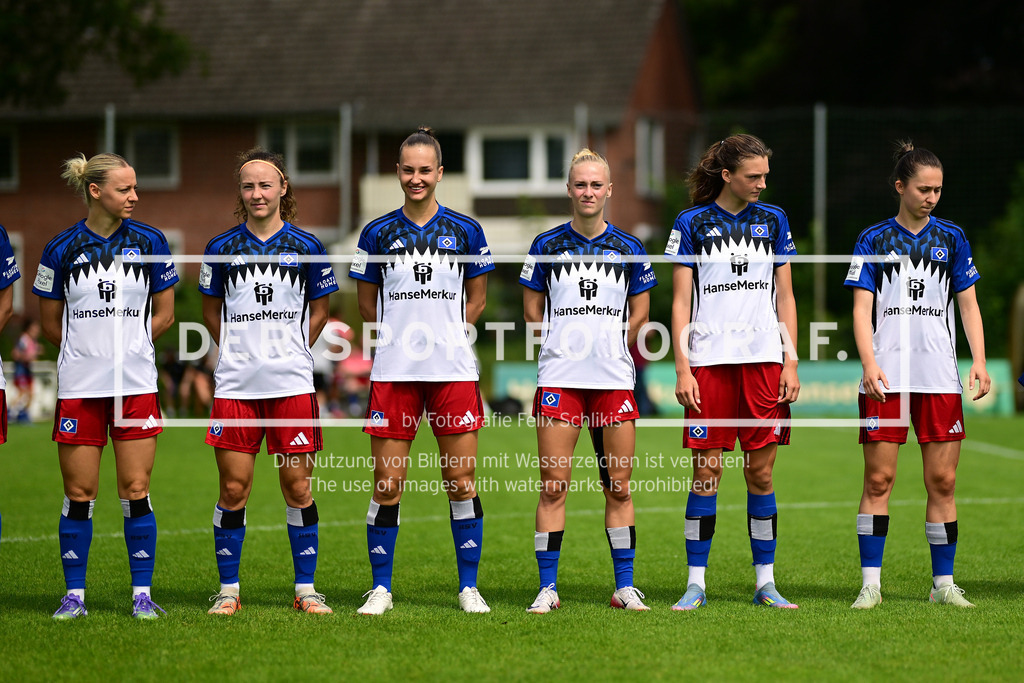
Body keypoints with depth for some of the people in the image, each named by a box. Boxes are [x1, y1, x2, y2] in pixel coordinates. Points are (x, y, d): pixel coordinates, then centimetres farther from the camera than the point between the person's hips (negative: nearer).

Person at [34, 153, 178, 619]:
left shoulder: (150, 243, 1)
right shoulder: (61, 249, -1)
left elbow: (163, 314, 9)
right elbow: (50, 322, 9)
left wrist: (123, 346, 8)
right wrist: (87, 349, 10)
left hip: (135, 384, 0)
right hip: (78, 387, 0)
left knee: (135, 490, 0)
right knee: (79, 493, 2)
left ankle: (142, 594, 6)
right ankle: (74, 594, 10)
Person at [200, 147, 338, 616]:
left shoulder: (306, 248, 3)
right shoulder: (222, 248, 5)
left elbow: (319, 310, 14)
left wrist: (291, 352, 8)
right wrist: (238, 351, 9)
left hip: (292, 384, -1)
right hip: (235, 384, 1)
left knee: (298, 489, 1)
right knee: (233, 489, 0)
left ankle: (306, 590, 10)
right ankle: (228, 590, 9)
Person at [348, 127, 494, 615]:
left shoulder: (465, 231, 4)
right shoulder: (377, 233, 5)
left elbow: (476, 301, 13)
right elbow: (367, 304, 14)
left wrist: (442, 333, 6)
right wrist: (402, 336, 8)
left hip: (454, 371, 0)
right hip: (392, 372, 0)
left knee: (461, 480, 0)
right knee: (387, 483, -1)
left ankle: (469, 587, 9)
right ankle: (381, 588, 9)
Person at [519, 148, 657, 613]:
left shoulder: (629, 249, 7)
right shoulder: (546, 246, 4)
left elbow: (639, 316, 14)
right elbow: (533, 312, 10)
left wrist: (604, 349, 10)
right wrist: (568, 348, 7)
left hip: (614, 382, 1)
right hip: (559, 380, -1)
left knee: (618, 488, 2)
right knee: (553, 485, -4)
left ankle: (624, 587, 8)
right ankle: (547, 588, 0)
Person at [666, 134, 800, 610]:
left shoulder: (773, 220, 9)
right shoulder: (692, 223, 2)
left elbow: (785, 297, 11)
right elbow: (680, 302, 2)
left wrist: (790, 362, 4)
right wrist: (682, 368, -5)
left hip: (763, 359, 2)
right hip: (709, 360, -2)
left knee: (761, 472, 3)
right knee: (706, 472, -3)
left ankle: (766, 583, 9)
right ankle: (695, 584, 3)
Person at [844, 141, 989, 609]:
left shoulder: (952, 239, 10)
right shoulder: (873, 240, 5)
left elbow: (968, 304, 11)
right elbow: (862, 308, -1)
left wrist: (979, 360, -3)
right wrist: (869, 363, -14)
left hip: (940, 378, 2)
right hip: (885, 379, -2)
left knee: (942, 482, 1)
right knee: (878, 480, -4)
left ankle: (944, 582, 9)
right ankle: (871, 583, 0)